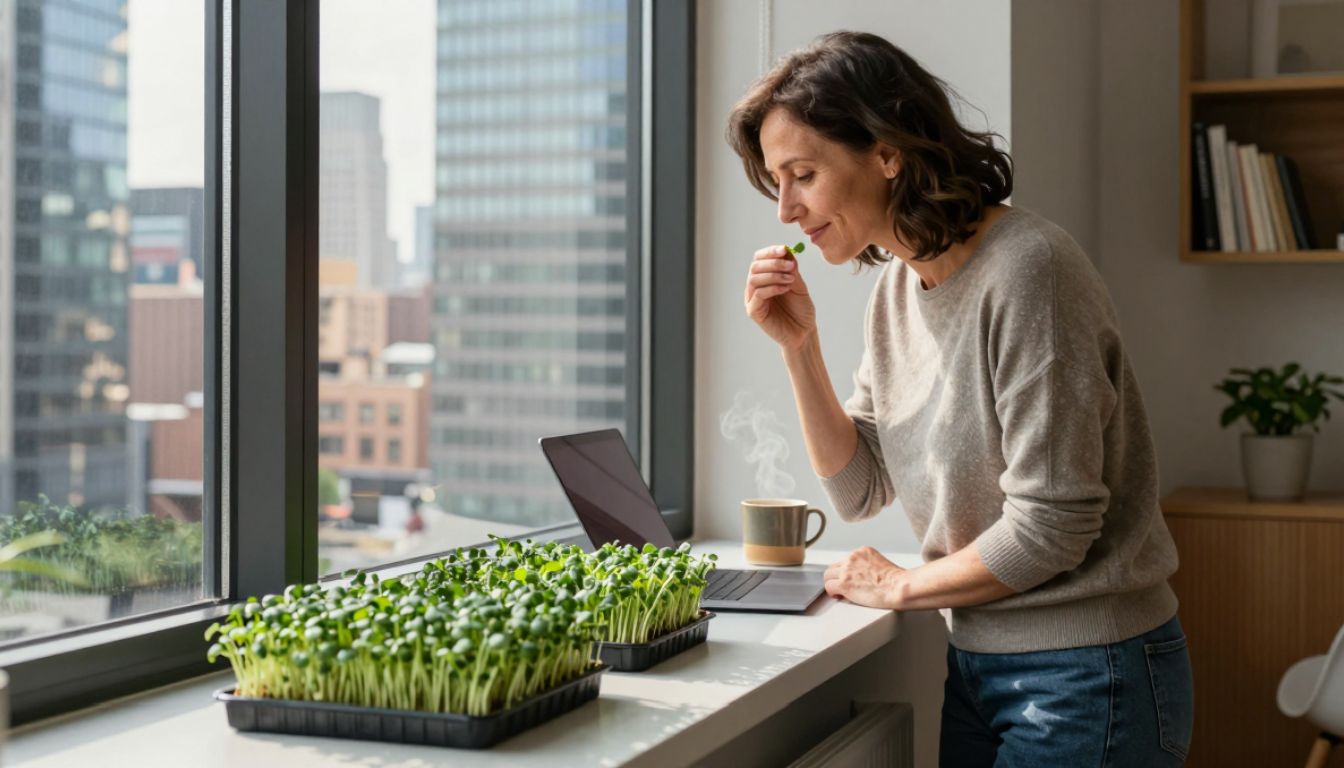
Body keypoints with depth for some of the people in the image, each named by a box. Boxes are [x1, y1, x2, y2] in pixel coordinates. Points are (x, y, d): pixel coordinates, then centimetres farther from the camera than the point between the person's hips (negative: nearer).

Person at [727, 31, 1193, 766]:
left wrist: (901, 586, -8)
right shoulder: (896, 285, 4)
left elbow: (1050, 529, -23)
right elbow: (860, 491, 7)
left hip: (1087, 676, -7)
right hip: (974, 662, 7)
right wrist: (798, 345, -5)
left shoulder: (1025, 270, -21)